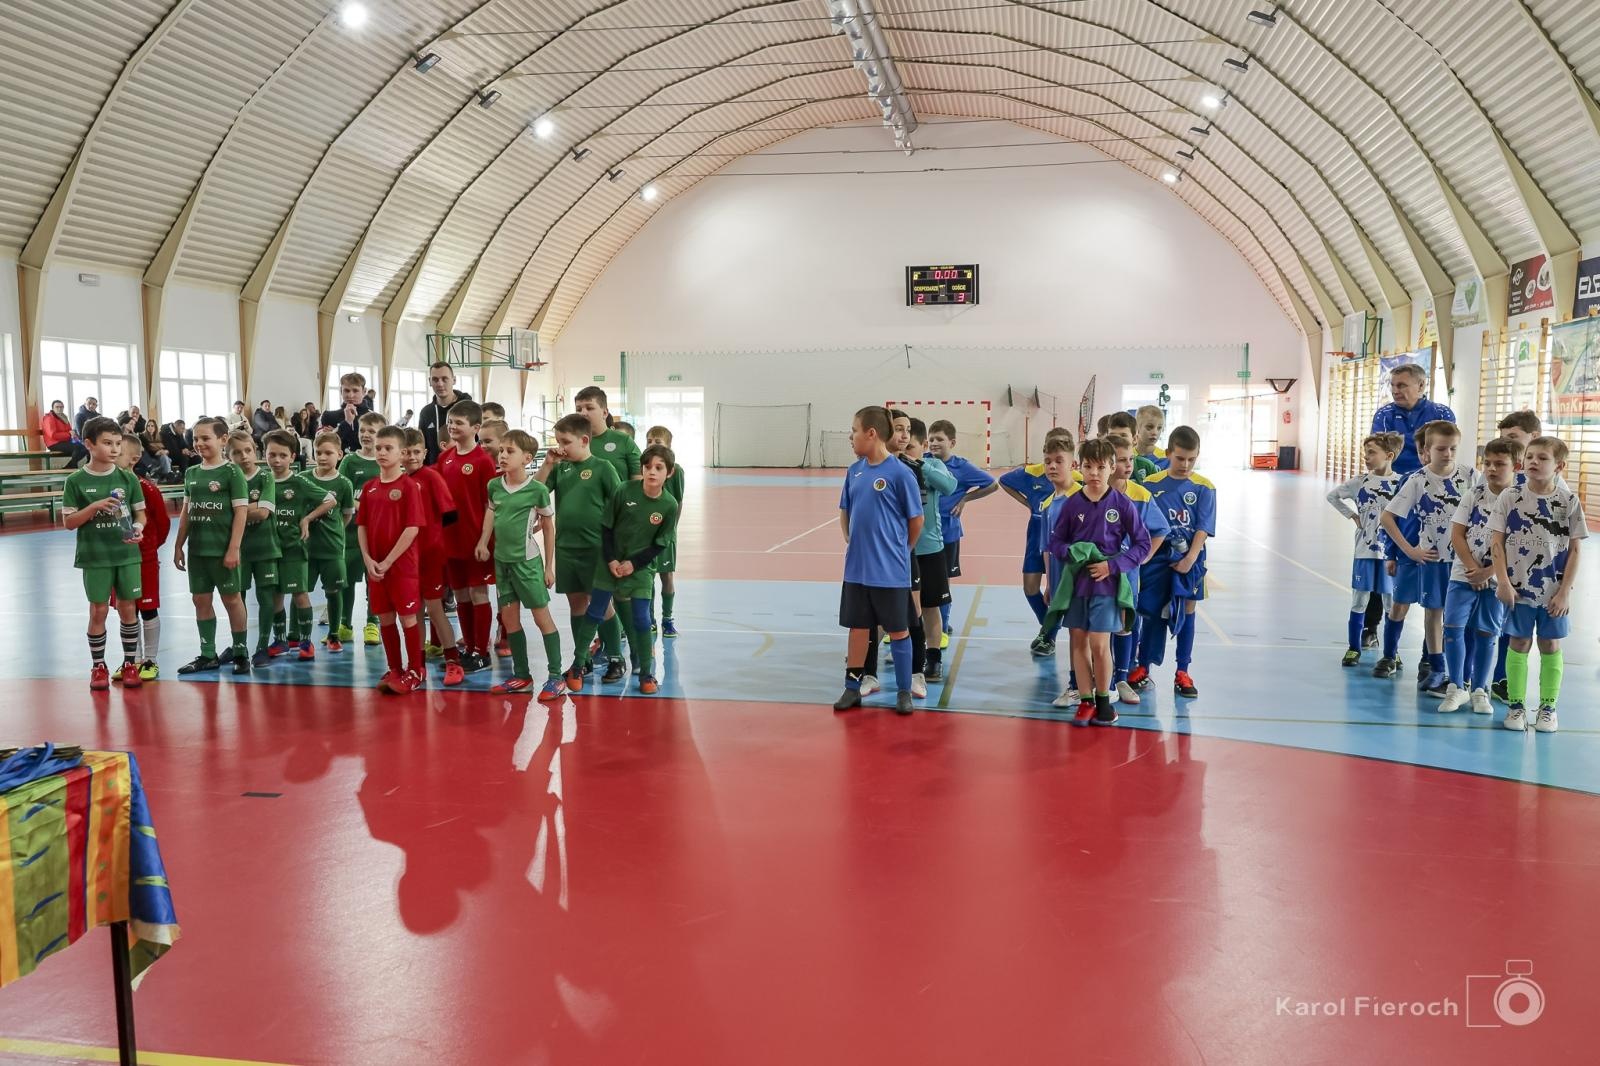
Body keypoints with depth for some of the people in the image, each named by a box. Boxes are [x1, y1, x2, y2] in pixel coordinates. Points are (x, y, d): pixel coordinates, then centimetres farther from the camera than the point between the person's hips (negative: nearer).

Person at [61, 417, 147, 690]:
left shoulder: (128, 478, 1)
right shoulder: (75, 481, -4)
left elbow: (140, 514, 6)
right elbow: (70, 522, -4)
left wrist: (138, 529, -15)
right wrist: (95, 507, -19)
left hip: (127, 554, 2)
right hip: (95, 556, -2)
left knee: (128, 608, 6)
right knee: (99, 610, 5)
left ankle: (130, 663, 18)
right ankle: (98, 667, 18)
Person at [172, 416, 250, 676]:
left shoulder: (231, 472, -8)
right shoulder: (191, 473, 9)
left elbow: (241, 511, -11)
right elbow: (186, 512, 14)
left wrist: (234, 548, -16)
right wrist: (178, 546, 13)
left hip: (223, 549, -6)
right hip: (197, 549, 6)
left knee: (232, 599, 4)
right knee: (201, 600, 9)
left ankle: (240, 653, 14)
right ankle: (208, 655, 19)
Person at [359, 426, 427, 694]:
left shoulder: (408, 486, -10)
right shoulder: (369, 487, 8)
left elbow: (413, 528, -15)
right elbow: (361, 526, 10)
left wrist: (388, 561, -15)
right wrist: (368, 559, -4)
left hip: (402, 564, -5)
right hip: (375, 565, 6)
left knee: (407, 616, 2)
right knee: (385, 617, 11)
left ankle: (414, 671, 14)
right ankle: (394, 670, 23)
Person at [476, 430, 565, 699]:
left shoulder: (537, 490, -13)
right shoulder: (494, 486, 0)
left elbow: (549, 528, -4)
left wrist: (549, 566, -3)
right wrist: (483, 542, 4)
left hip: (527, 560, -6)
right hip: (501, 560, 6)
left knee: (542, 616, 0)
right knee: (509, 618, 10)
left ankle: (556, 677, 7)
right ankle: (521, 676, 22)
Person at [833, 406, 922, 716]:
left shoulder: (900, 473, -13)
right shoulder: (854, 470, 5)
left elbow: (916, 519, -6)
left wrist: (899, 550, 5)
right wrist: (852, 541, 9)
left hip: (890, 571, -5)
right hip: (856, 568, 5)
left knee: (898, 630, 7)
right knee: (858, 627, 13)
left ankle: (904, 691, 19)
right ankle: (852, 688, 23)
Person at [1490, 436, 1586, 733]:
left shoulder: (1569, 502, -3)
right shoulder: (1510, 497, -3)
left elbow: (1575, 549, -1)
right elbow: (1497, 542, -2)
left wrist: (1565, 591, -5)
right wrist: (1503, 582, -9)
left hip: (1554, 592, 0)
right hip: (1518, 588, 0)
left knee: (1551, 646, 8)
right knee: (1519, 644, 5)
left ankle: (1548, 707, 19)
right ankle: (1515, 705, 15)